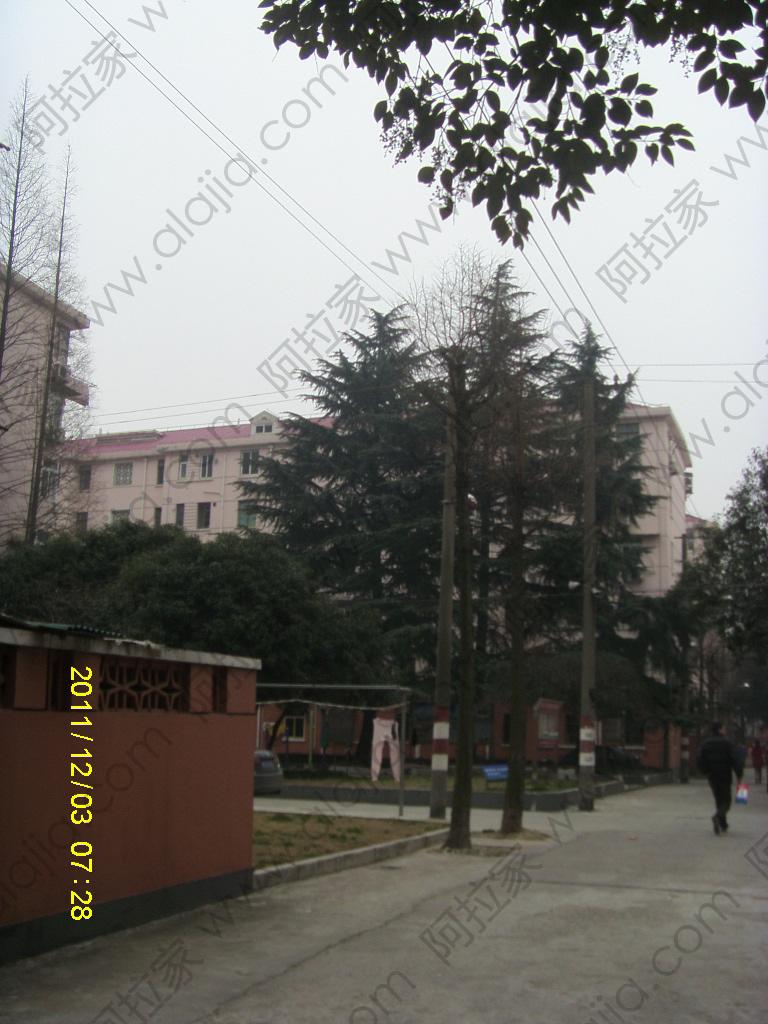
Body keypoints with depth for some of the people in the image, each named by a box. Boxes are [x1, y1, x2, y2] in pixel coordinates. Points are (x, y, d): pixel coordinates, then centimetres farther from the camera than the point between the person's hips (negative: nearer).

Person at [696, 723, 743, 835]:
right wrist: (738, 775, -10)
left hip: (712, 777, 4)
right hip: (725, 777, -4)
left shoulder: (705, 744, 3)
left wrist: (706, 772, 15)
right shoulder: (726, 743, -8)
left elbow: (699, 762, 0)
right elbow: (735, 760, -16)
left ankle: (723, 825, 18)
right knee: (726, 801, 3)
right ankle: (717, 816, -25)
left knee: (719, 800, 17)